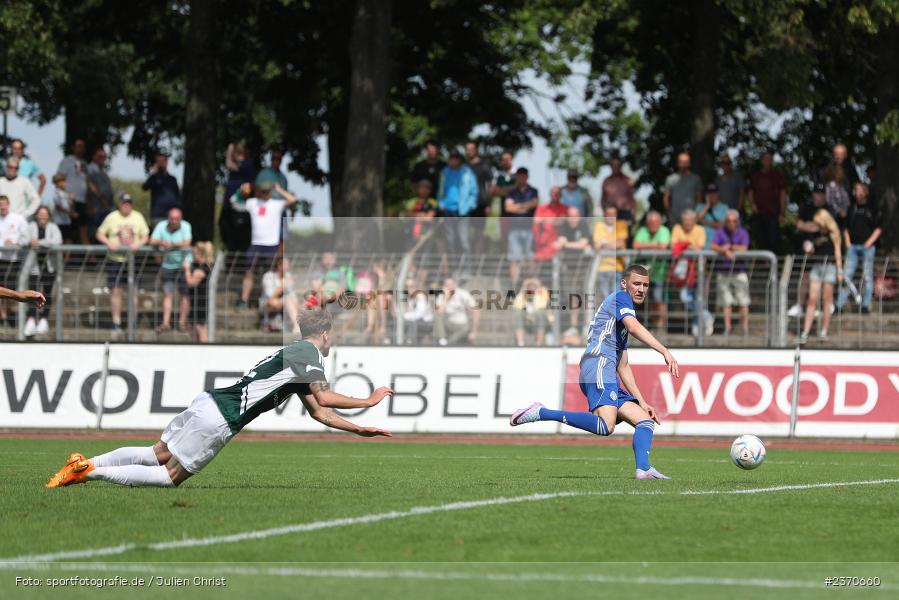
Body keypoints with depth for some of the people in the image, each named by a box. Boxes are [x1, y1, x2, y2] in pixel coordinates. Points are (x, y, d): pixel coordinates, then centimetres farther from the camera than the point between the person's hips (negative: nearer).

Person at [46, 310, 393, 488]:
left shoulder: (297, 356, 26)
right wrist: (368, 401, -3)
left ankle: (87, 463, 6)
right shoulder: (308, 352, -4)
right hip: (218, 419, -9)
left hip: (209, 402, 9)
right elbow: (324, 398, -14)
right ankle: (90, 472, -15)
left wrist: (358, 430, 25)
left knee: (158, 453, 14)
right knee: (172, 475, -7)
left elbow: (318, 412, 28)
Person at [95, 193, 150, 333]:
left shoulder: (138, 217, 5)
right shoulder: (111, 217, 0)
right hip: (116, 258, -1)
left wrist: (138, 244, -13)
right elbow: (100, 234, 3)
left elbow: (145, 236, 8)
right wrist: (109, 243, -15)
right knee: (116, 291, -3)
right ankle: (116, 323, 2)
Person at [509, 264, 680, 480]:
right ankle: (541, 413, -21)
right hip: (598, 366, -11)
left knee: (646, 420, 7)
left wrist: (641, 401, 26)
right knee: (606, 426, -29)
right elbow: (634, 328, -17)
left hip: (609, 378, 11)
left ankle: (643, 468, -12)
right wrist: (665, 352, -25)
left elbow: (623, 367, 32)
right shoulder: (620, 297, 4)